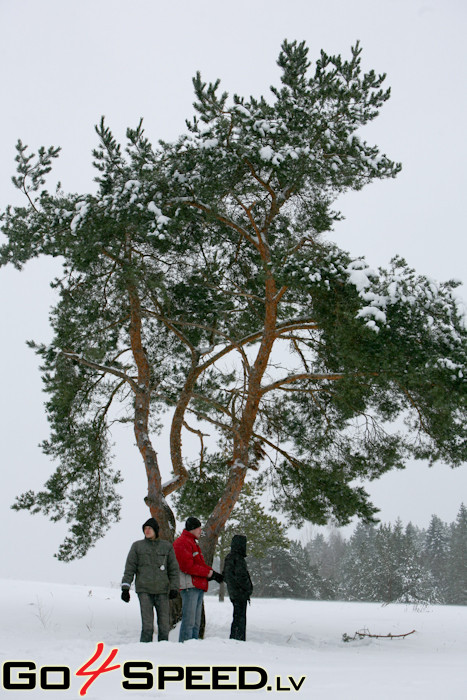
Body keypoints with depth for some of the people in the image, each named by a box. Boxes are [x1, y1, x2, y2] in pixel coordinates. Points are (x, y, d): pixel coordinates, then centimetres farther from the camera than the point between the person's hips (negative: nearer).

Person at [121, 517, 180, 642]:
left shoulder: (167, 546, 10)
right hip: (144, 590, -1)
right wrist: (125, 587, -2)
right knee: (147, 625, -8)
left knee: (164, 624, 1)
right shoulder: (137, 546, 8)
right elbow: (129, 568, 6)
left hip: (162, 590, 2)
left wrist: (174, 587, 2)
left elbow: (174, 569, 12)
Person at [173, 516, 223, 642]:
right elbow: (188, 566, -17)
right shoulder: (182, 542, -8)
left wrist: (212, 573, 5)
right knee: (189, 620, -11)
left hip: (198, 586, 10)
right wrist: (208, 573, -13)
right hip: (189, 585, -10)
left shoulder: (193, 543, 25)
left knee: (196, 622, 11)